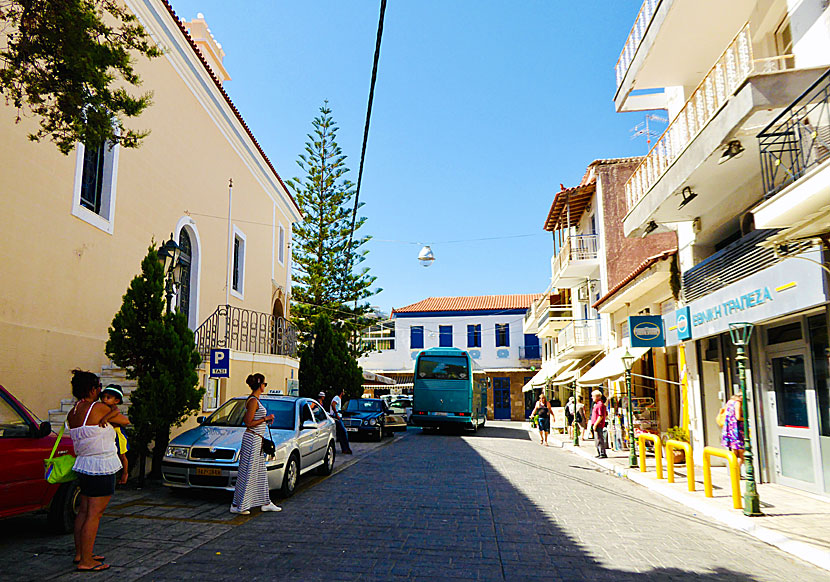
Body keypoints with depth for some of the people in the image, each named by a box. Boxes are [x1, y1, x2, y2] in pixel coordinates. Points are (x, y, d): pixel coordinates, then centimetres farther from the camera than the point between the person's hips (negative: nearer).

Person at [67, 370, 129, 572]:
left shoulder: (72, 414, 7)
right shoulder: (98, 408, -15)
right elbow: (125, 421, -3)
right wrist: (117, 415, 18)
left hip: (84, 465, 8)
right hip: (101, 468, -8)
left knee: (84, 511, 17)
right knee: (94, 515, -3)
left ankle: (79, 553, 27)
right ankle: (86, 561, 2)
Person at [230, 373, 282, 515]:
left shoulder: (253, 400, 13)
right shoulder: (253, 401, -17)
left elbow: (245, 420, 19)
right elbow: (248, 423, -20)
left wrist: (265, 419, 16)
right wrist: (265, 419, -13)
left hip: (257, 439, 10)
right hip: (252, 438, -10)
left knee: (261, 472, 14)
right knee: (247, 473, -3)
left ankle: (265, 503, 22)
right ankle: (237, 506, 5)